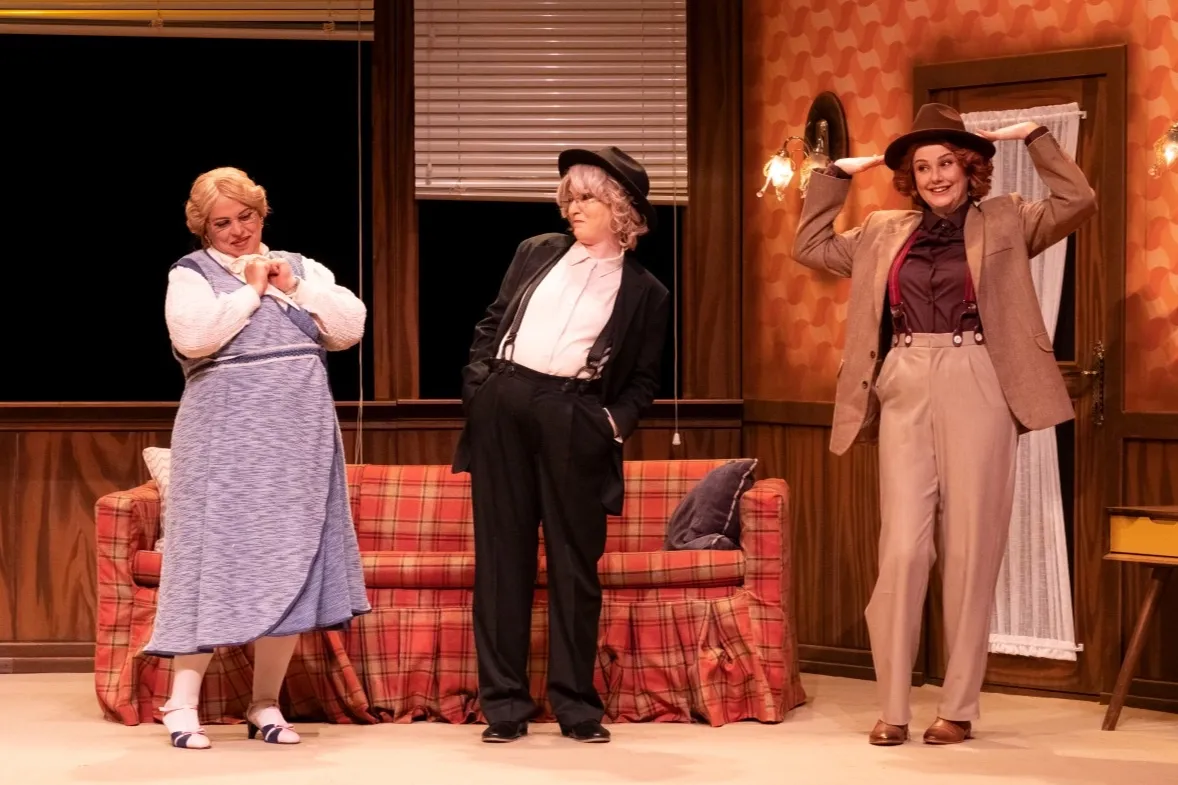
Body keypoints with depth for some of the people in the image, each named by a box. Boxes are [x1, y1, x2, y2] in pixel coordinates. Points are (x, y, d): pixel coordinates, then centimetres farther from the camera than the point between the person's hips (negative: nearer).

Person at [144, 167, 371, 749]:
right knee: (216, 556, -6)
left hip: (298, 438, 5)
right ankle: (182, 705, -2)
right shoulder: (191, 274, 2)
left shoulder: (301, 267, 15)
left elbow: (351, 327, 3)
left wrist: (293, 286, -4)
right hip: (227, 437, -4)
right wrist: (251, 289, -8)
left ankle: (266, 705, 13)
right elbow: (192, 336, -17)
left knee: (289, 566, 5)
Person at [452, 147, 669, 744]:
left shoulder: (645, 293, 8)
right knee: (501, 556, 3)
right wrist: (476, 382, 4)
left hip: (575, 421, -2)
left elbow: (643, 379, 10)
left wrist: (618, 420, -7)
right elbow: (492, 323, 17)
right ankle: (504, 701, 9)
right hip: (502, 406, 2)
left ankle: (576, 704, 11)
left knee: (574, 564, 1)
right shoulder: (536, 253, 14)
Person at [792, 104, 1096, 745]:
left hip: (976, 392, -2)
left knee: (969, 551, 1)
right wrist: (836, 175, 18)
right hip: (904, 391, 2)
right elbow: (810, 247, 22)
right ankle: (892, 707, 2)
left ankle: (959, 707, 8)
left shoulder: (1003, 222, 8)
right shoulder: (885, 232, 16)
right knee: (902, 548, -3)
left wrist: (1034, 136, 0)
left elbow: (1077, 201, -3)